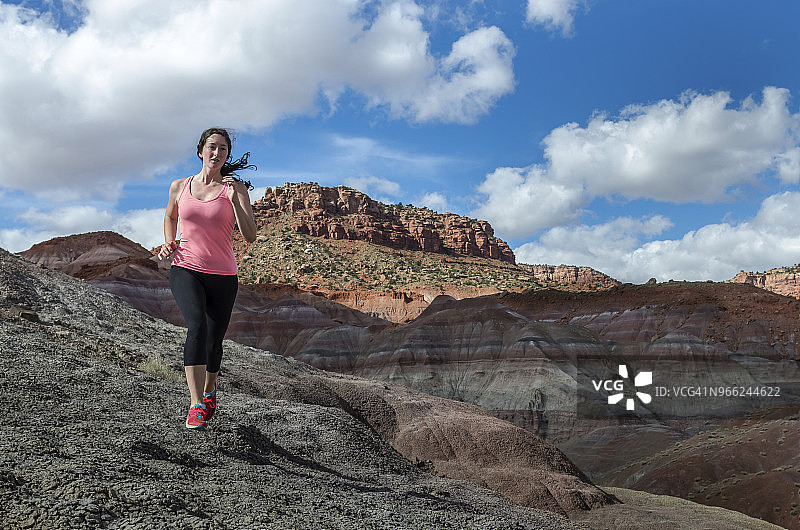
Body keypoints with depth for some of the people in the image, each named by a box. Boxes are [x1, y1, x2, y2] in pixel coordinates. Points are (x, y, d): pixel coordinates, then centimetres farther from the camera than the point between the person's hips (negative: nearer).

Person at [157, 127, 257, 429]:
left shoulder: (235, 189, -1)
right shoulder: (180, 187, 6)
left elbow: (250, 236, -11)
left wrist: (235, 201, -23)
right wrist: (168, 244, 8)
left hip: (223, 276, 1)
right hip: (185, 271, 0)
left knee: (214, 342, 9)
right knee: (197, 325, -27)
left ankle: (209, 391, 41)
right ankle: (196, 405, -31)